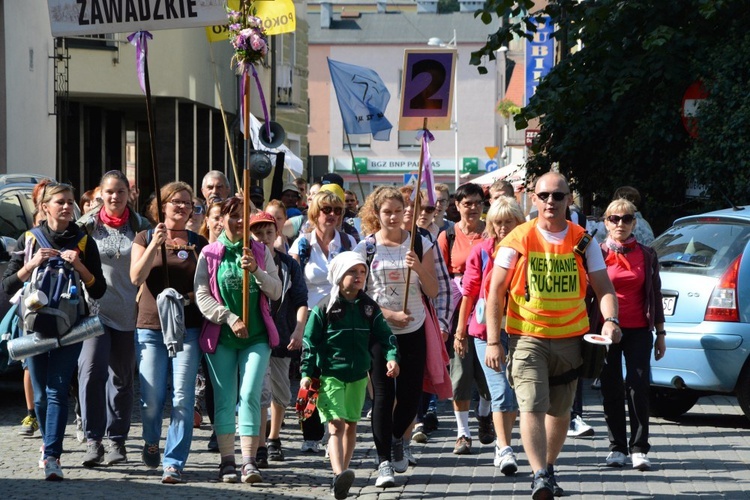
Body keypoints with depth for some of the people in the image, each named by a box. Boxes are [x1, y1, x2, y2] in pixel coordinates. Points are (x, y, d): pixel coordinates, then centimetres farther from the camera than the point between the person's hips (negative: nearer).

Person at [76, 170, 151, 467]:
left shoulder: (140, 226, 7)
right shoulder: (88, 225, 5)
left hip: (128, 314, 2)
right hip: (95, 309, -1)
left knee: (122, 378, 8)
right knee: (92, 372, -17)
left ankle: (117, 440, 18)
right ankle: (93, 440, -16)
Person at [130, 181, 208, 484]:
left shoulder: (199, 244, 12)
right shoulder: (146, 238, 7)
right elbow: (136, 277, -7)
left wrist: (190, 298, -7)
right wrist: (156, 244, -16)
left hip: (187, 329, 1)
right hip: (151, 327, -1)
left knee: (182, 399, -9)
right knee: (151, 399, -3)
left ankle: (174, 463, -5)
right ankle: (151, 442, 28)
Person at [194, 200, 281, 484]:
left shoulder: (260, 252, 8)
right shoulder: (210, 254, 3)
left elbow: (276, 292, 3)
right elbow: (202, 295, -3)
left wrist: (256, 270, -14)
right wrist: (230, 319, -13)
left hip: (257, 336, 0)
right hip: (221, 337, 0)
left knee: (250, 395, -9)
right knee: (224, 399, 1)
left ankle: (249, 462, -11)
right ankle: (227, 461, 5)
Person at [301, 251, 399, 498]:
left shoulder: (369, 307, 5)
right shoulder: (324, 308, -6)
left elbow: (384, 335, 5)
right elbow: (310, 342, -4)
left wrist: (392, 357, -13)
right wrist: (306, 373, -9)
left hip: (358, 375, 5)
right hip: (330, 374, -5)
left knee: (351, 424, 13)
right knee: (336, 423, -17)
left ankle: (342, 473, 25)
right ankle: (339, 474, -32)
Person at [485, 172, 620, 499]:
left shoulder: (582, 242, 3)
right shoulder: (518, 240, -4)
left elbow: (603, 288, 4)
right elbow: (495, 292, -2)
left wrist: (610, 319, -17)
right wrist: (493, 342, -7)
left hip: (570, 338, 3)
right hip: (527, 337, -3)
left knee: (560, 411, 13)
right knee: (532, 407, -18)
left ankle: (549, 468, 30)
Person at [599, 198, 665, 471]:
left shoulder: (647, 255, 7)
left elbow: (655, 294, 11)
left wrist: (660, 333, 9)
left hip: (639, 330, 0)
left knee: (638, 387, -8)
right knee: (611, 389, 3)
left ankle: (639, 449, -4)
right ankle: (617, 447, 12)